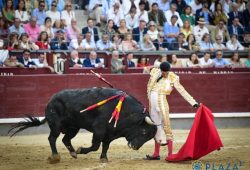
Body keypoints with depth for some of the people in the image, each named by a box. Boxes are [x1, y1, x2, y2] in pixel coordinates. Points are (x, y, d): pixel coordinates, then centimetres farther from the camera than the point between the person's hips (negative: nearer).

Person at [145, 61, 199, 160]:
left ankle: (170, 154, -8)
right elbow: (149, 86, 16)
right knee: (155, 127, 12)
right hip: (152, 104, 5)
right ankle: (156, 154, 22)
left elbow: (182, 91, -10)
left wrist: (193, 103, -16)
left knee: (166, 127, -8)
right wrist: (150, 98, 14)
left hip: (162, 102, -5)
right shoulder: (155, 73, 2)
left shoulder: (172, 78, -8)